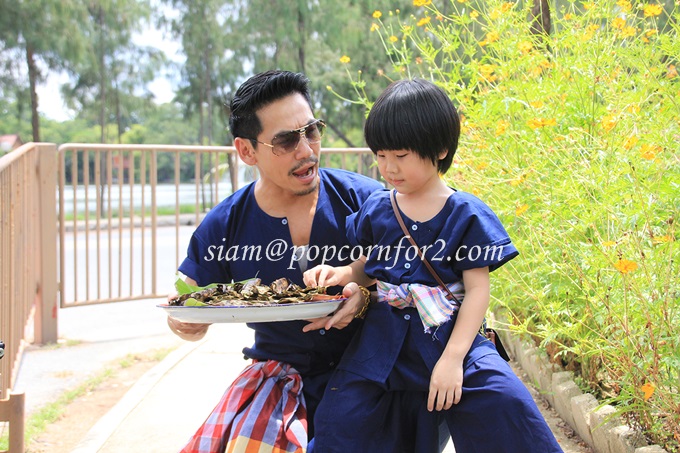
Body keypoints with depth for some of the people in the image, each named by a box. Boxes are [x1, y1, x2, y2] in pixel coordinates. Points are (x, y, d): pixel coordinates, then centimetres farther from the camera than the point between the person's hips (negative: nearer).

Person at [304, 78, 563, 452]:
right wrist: (340, 273, -3)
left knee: (503, 401, -21)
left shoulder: (467, 215, -4)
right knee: (338, 415, -8)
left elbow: (477, 291, -6)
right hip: (383, 338, 3)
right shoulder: (376, 210, 7)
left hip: (449, 337, -3)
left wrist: (453, 358, -14)